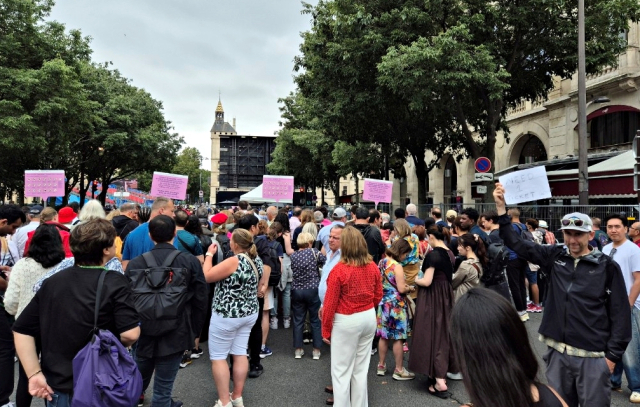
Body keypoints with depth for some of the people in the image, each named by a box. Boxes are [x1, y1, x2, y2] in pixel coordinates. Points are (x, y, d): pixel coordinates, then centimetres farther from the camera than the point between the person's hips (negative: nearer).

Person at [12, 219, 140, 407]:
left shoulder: (52, 282, 1)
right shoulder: (115, 283, -17)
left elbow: (21, 330, 1)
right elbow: (130, 334, -24)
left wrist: (34, 374, 1)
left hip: (57, 388, 5)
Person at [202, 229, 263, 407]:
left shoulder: (234, 262, -24)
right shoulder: (257, 261, 2)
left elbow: (206, 276, -18)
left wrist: (209, 255, -7)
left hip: (227, 315, -8)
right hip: (250, 313, 8)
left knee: (217, 356, 5)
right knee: (240, 353, 14)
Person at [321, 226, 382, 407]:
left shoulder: (339, 270, -19)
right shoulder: (373, 267, -3)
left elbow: (330, 303, -13)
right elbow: (378, 295, 8)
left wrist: (326, 330, -2)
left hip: (346, 322, -6)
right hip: (369, 318, 6)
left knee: (341, 371, 8)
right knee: (361, 369, 18)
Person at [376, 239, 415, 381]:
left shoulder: (382, 262, 7)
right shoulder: (396, 266, -18)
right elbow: (401, 289, -20)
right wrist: (410, 288, -1)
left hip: (383, 303, 8)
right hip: (395, 305, -8)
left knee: (384, 336, 15)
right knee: (398, 338, 3)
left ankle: (381, 366, 25)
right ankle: (399, 370, 12)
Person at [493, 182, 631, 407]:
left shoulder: (607, 267, -6)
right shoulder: (555, 256, 2)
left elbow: (620, 314, -3)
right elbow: (517, 244, 2)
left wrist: (613, 355, -5)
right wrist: (501, 207, -6)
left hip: (593, 357, -3)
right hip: (558, 353, 3)